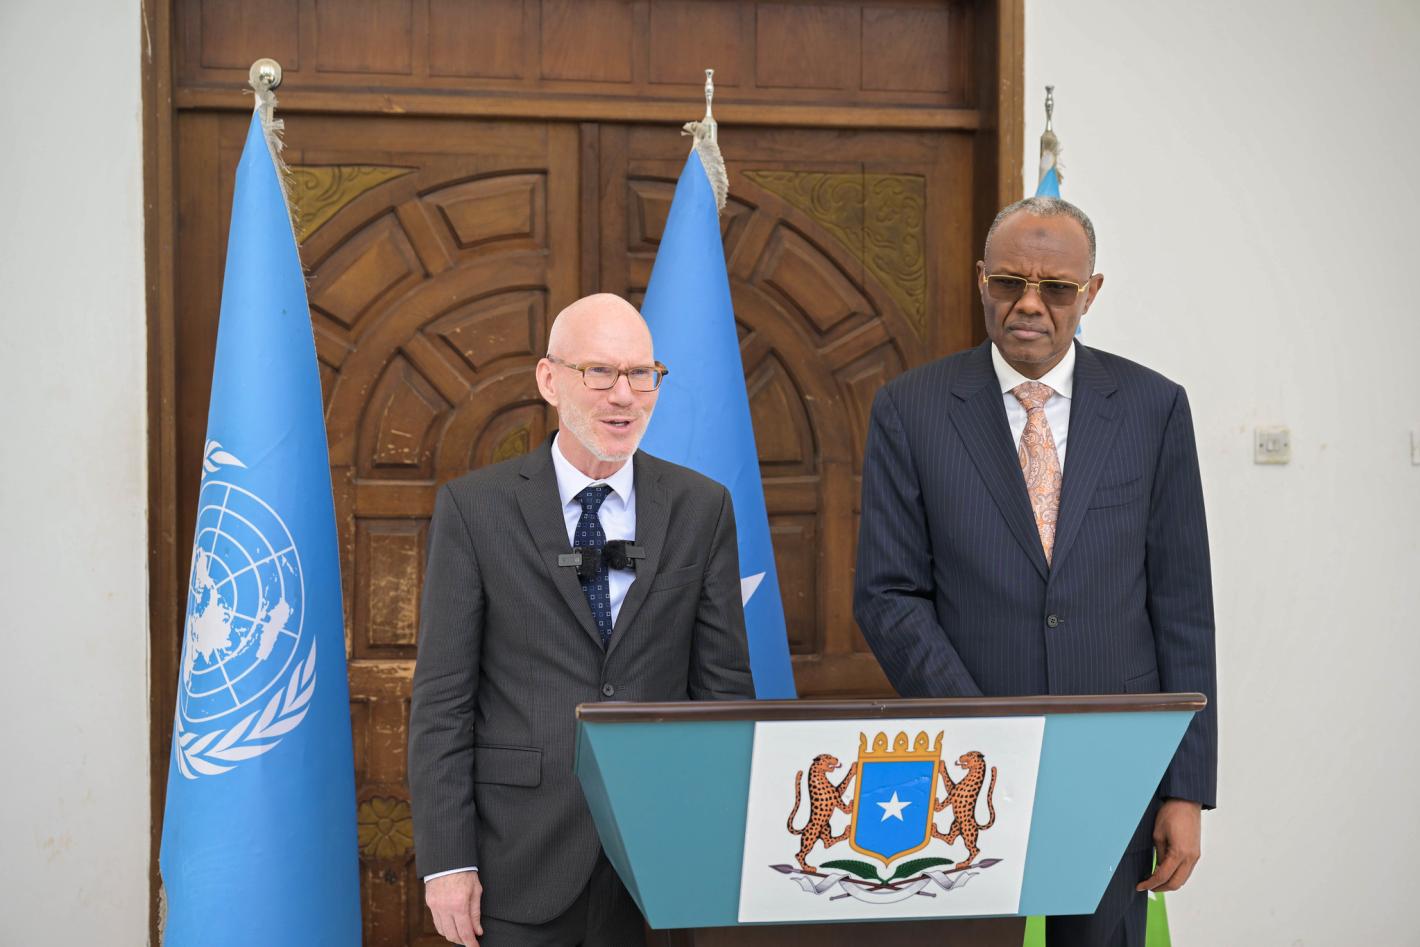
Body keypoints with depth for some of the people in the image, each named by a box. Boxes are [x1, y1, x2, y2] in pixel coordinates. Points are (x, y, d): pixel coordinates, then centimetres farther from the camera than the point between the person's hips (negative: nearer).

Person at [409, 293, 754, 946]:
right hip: (518, 863, -1)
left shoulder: (702, 508, 5)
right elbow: (442, 697, -2)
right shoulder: (474, 508, 0)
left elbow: (724, 685, 5)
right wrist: (446, 862, -8)